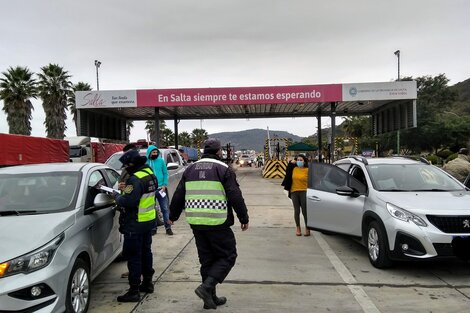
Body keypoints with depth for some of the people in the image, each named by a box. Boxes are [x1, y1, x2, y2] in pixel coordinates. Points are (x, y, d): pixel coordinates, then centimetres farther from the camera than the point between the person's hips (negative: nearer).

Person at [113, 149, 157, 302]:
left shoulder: (135, 179, -23)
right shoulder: (149, 173, 6)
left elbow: (128, 202, -28)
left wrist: (117, 196, -11)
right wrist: (125, 190, 7)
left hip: (135, 225, -9)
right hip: (149, 220, 10)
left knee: (134, 257, -1)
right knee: (146, 252, 20)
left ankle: (134, 291, 6)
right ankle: (147, 282, 33)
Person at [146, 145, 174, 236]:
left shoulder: (161, 161, 3)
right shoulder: (146, 162, 0)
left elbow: (165, 173, 3)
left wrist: (164, 185, -7)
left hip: (161, 188, 0)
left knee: (165, 208, 3)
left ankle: (168, 227, 9)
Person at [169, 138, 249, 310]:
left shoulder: (190, 169, 11)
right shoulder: (223, 169, -5)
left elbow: (178, 196, 15)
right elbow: (235, 197, -7)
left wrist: (173, 216, 27)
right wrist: (244, 218, 3)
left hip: (195, 223, 6)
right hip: (217, 223, -6)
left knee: (207, 259, 16)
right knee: (227, 256, 7)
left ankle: (211, 298, 21)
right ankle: (207, 286, -8)